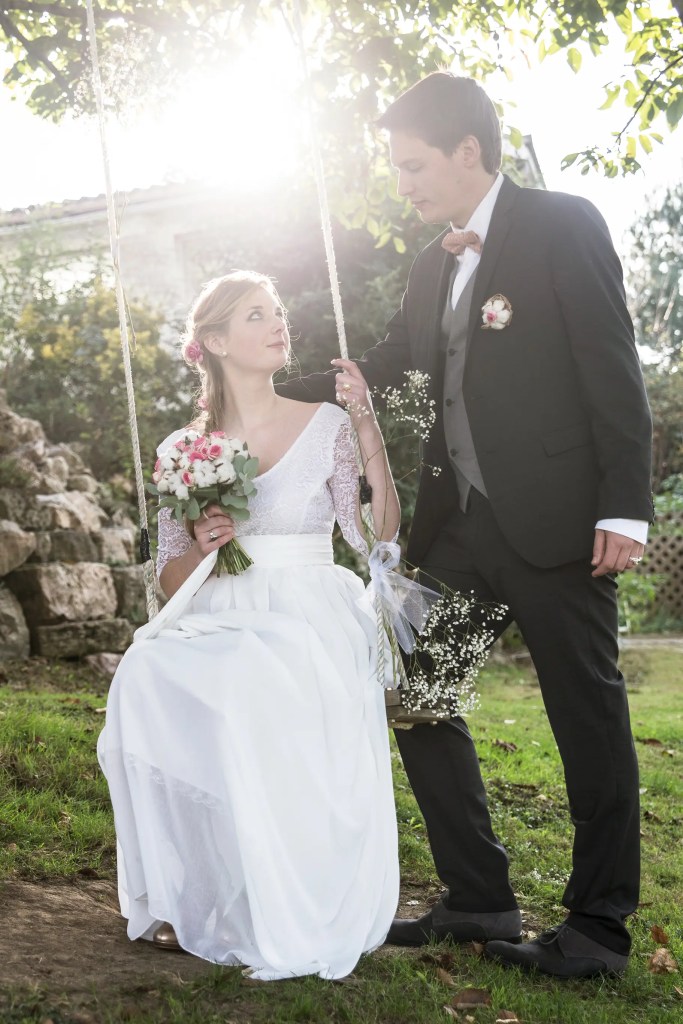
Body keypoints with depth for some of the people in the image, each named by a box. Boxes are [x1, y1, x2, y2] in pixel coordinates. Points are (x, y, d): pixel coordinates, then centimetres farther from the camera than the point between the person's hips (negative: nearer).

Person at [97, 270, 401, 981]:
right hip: (218, 623, 3)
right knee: (147, 679, -31)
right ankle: (188, 901, -16)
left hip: (308, 623, -2)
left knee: (258, 687, -36)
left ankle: (285, 925, -24)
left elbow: (380, 539, -5)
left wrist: (368, 429, -14)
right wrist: (200, 546, -10)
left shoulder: (326, 426, 6)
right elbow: (172, 579, 13)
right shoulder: (183, 451, 11)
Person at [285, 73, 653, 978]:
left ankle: (600, 924, 16)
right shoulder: (433, 266, 15)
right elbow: (385, 367, 20)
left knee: (589, 718, 2)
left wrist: (624, 508, -16)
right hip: (460, 524, 8)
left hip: (552, 522, -8)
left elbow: (614, 373, -11)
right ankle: (480, 901, 21)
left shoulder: (563, 226, -6)